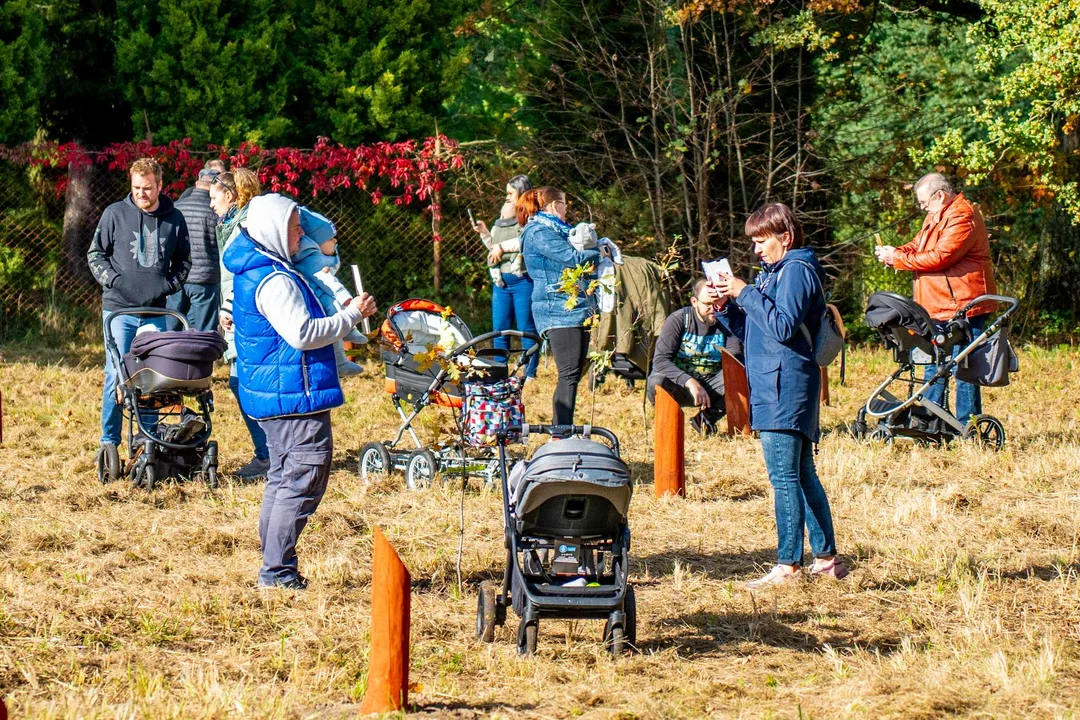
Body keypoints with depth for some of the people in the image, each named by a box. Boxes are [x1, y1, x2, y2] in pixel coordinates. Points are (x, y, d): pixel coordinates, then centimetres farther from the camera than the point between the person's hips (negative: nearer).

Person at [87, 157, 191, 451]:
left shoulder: (174, 219, 5)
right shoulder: (115, 214, -1)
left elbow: (184, 260, 18)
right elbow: (95, 253, 6)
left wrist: (170, 284, 2)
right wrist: (111, 279, -8)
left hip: (156, 312, 2)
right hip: (118, 308, -2)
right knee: (116, 377, -4)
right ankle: (109, 443, 3)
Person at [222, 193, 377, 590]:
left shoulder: (254, 273, 16)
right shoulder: (274, 281, -18)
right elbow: (302, 334, -23)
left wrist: (339, 315, 19)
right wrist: (350, 316, -13)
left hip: (272, 394, 11)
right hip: (294, 394, -11)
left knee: (283, 479, 17)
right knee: (302, 481, -9)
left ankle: (274, 569, 21)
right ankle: (278, 572, -9)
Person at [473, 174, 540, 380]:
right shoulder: (503, 217, 19)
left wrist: (503, 246, -15)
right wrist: (484, 232, 13)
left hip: (523, 280, -8)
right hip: (501, 281, 8)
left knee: (527, 329, -3)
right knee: (499, 330, 8)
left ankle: (530, 375, 1)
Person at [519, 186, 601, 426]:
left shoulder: (559, 230, 24)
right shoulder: (538, 233, -9)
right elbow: (573, 258, -16)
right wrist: (601, 253, -2)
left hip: (579, 309, 10)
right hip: (559, 312, -10)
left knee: (574, 373, 8)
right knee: (569, 374, -15)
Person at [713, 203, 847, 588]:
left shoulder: (796, 270, -9)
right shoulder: (773, 272, 20)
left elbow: (783, 326, -21)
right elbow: (750, 330, 21)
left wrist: (745, 293, -17)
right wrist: (726, 307, 4)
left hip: (786, 387, -11)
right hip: (774, 386, 11)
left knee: (784, 477, -11)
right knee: (802, 475, 13)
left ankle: (787, 564, -11)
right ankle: (826, 557, 18)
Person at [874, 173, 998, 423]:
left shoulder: (962, 217, -18)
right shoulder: (936, 216, 17)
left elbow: (939, 257, -24)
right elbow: (918, 245, 19)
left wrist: (898, 259, -17)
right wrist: (895, 252, -2)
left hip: (963, 307, -11)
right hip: (938, 308, 11)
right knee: (934, 365, 14)